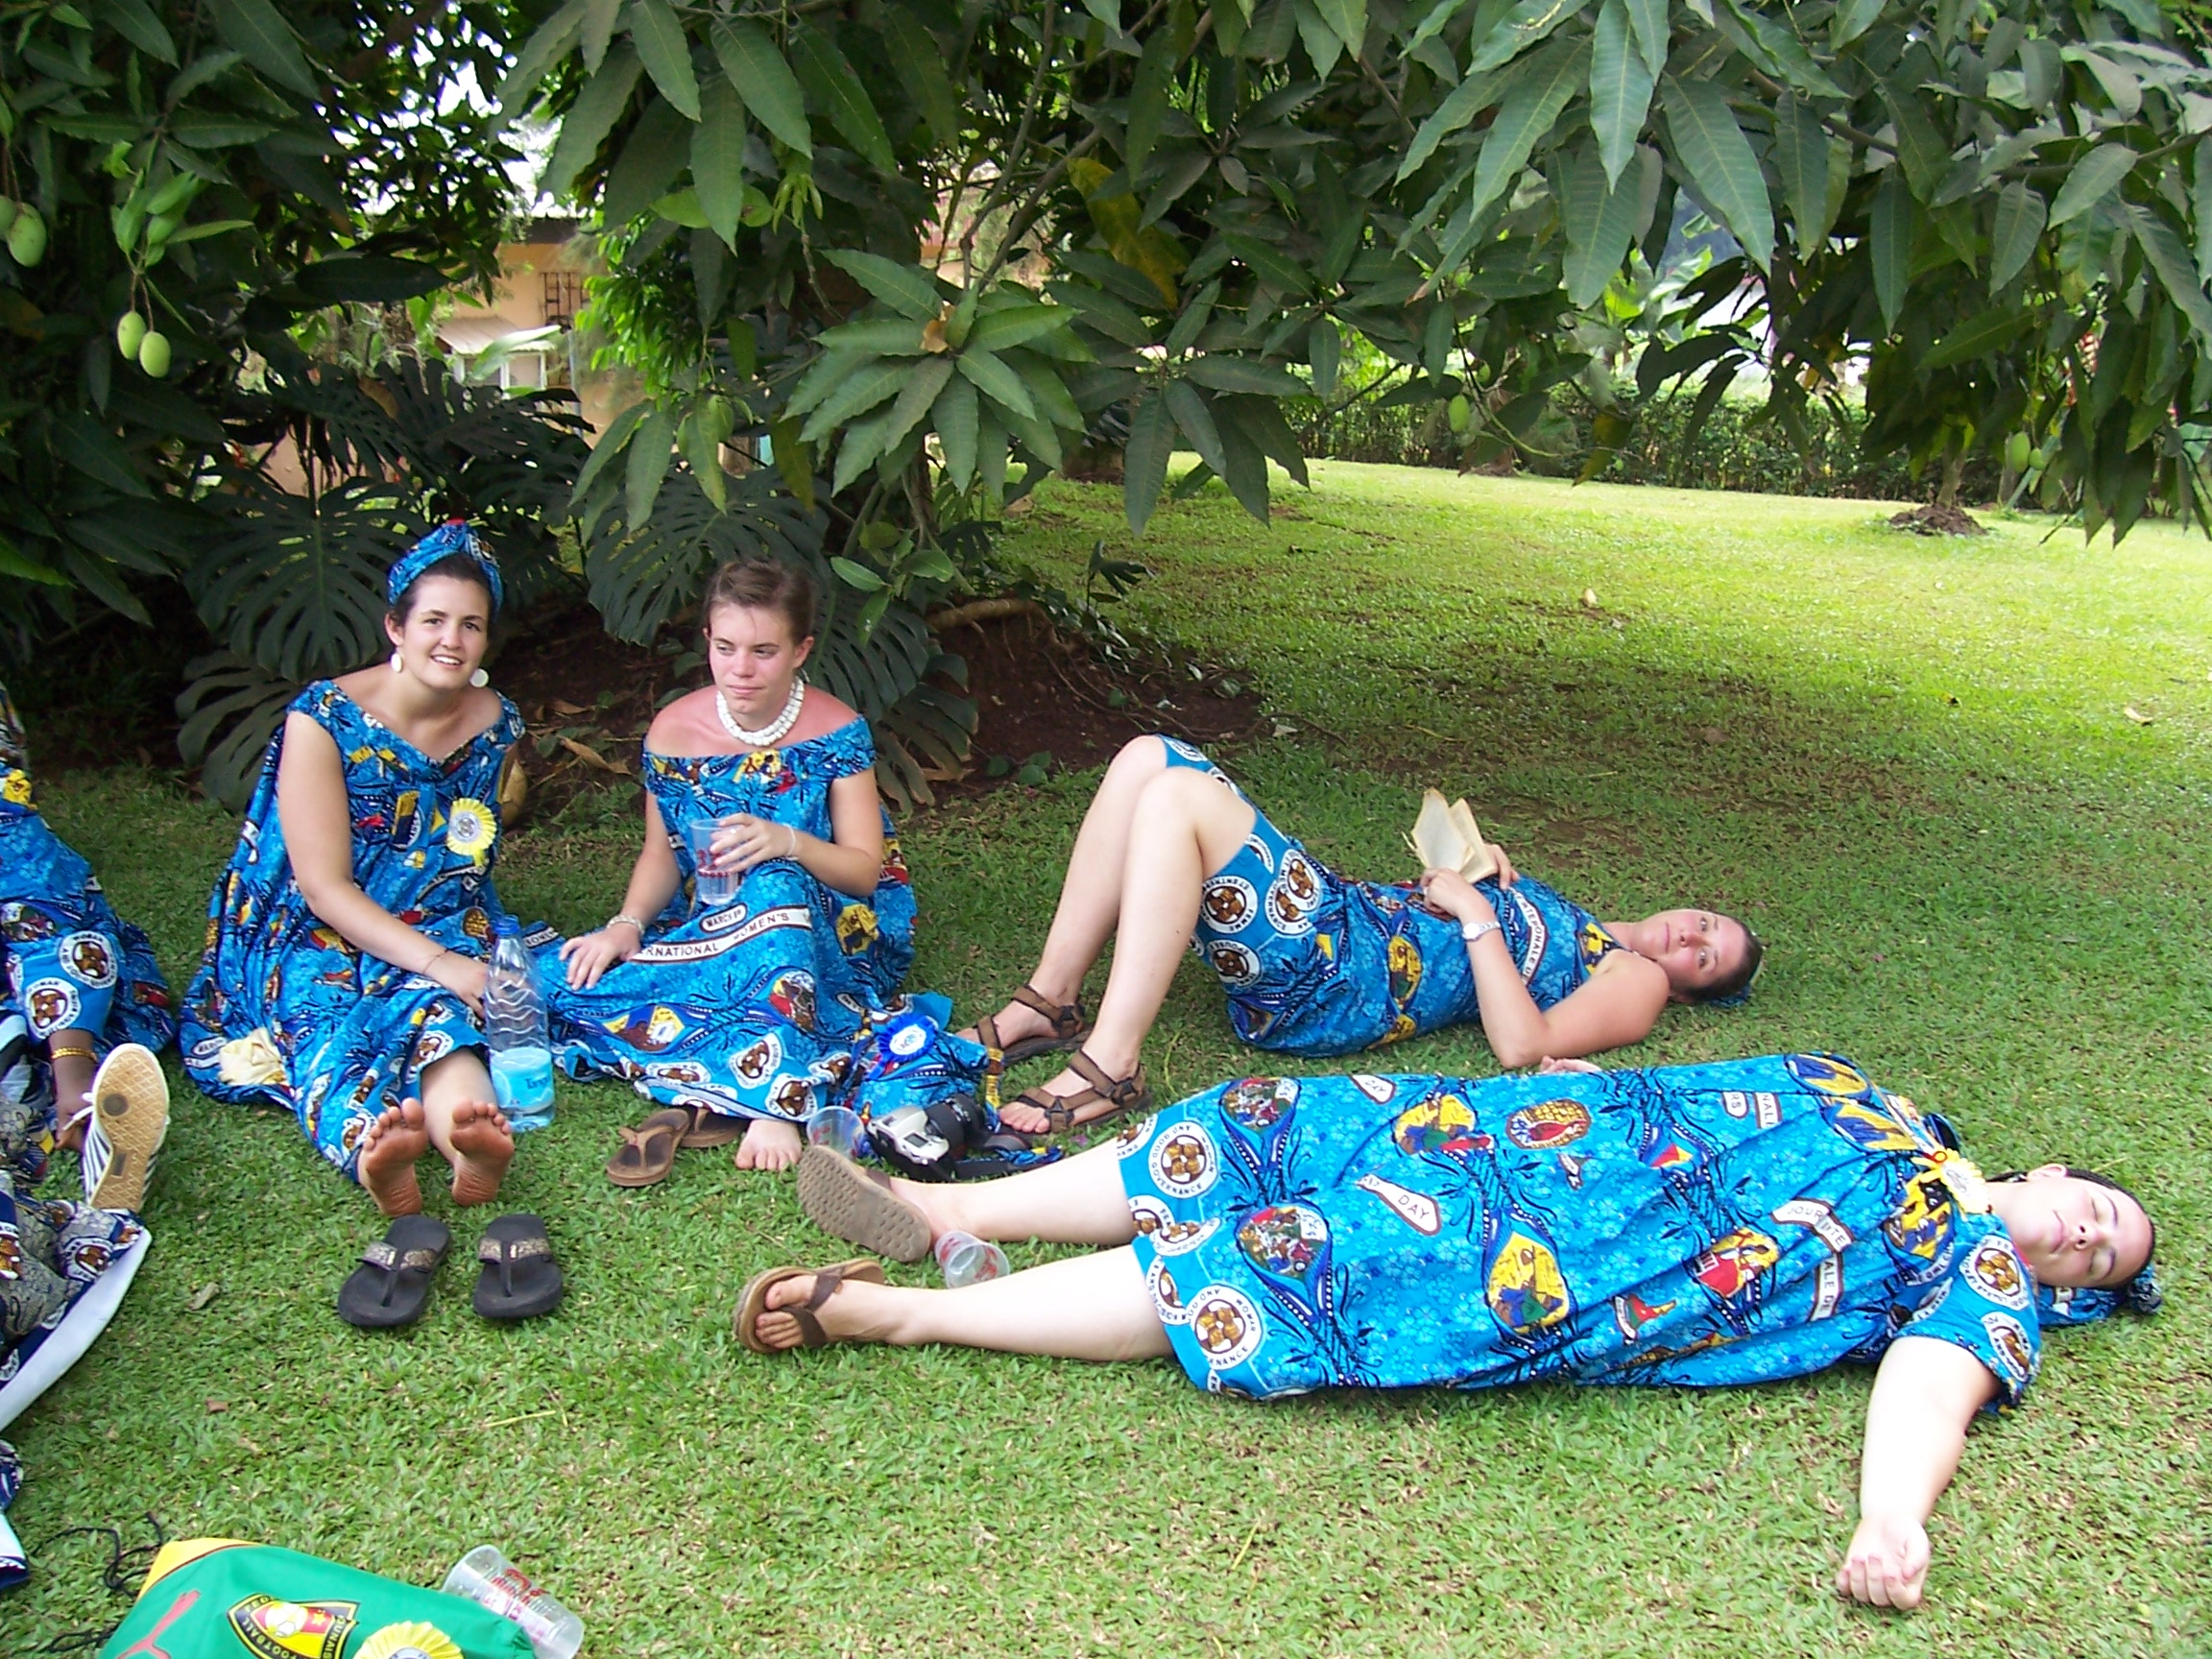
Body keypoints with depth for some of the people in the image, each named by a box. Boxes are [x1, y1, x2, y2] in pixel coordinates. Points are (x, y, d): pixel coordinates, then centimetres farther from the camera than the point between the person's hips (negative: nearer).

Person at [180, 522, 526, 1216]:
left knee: (435, 1005, -33)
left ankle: (468, 1134, -65)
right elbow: (324, 888, -15)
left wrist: (470, 957, -1)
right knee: (325, 1010, -35)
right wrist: (439, 963, -25)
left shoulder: (494, 724, 3)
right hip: (318, 936, -2)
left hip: (443, 930, 2)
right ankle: (367, 1143, -68)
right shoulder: (324, 719, -10)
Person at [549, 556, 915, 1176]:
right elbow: (660, 855, 9)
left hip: (823, 933, -3)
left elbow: (865, 869, -9)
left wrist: (788, 842, -29)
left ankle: (771, 1106, -44)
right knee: (572, 981, -23)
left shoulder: (838, 734, -9)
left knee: (775, 887, -39)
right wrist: (627, 924, -12)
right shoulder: (673, 733, -2)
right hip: (705, 928, 3)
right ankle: (765, 1076, -33)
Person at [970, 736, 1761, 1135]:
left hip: (1338, 979, -9)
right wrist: (1478, 875, 11)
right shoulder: (1573, 928, 30)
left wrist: (1477, 913, -9)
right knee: (1150, 757, -6)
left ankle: (1108, 1068, -29)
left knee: (1176, 794, -27)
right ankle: (1050, 1003, -7)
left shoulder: (1634, 982, 6)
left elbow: (1522, 1045, -14)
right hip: (1346, 907, 9)